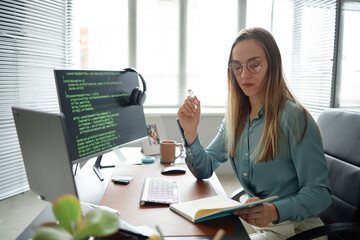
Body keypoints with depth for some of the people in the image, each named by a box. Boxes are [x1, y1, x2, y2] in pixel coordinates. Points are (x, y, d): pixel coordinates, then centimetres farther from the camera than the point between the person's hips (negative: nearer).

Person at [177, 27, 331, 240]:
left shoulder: (294, 118, -18)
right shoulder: (235, 118, 2)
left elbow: (320, 192, -17)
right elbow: (205, 170, 2)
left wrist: (274, 211, -34)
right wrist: (191, 131, -14)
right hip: (251, 220, 5)